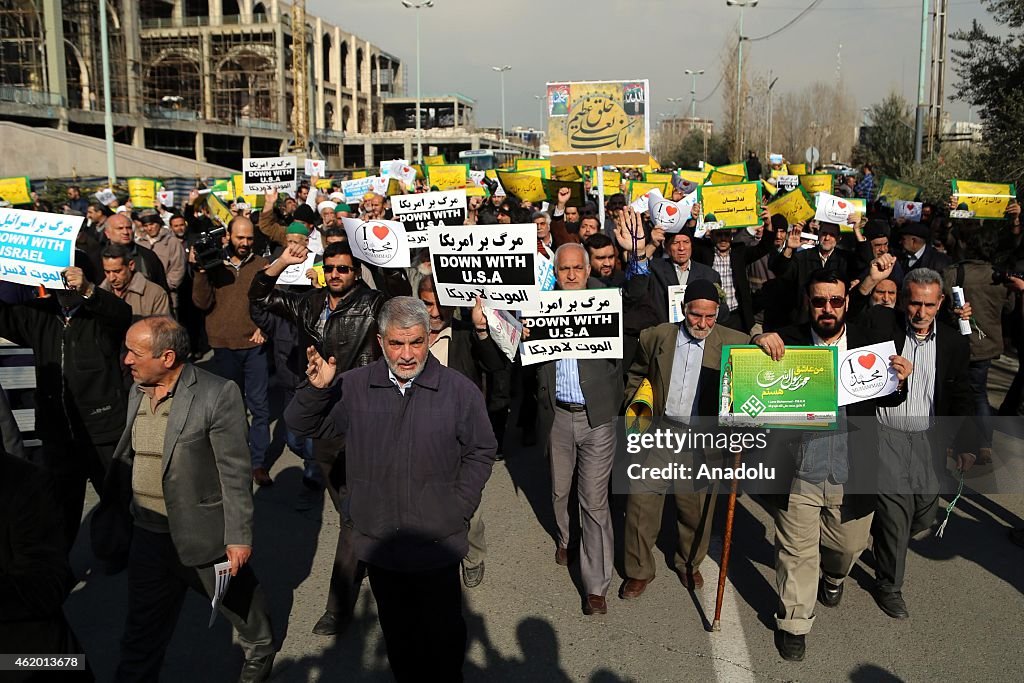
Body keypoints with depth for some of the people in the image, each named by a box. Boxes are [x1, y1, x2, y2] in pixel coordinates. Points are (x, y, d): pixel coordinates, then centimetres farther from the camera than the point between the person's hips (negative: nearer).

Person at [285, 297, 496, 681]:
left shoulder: (460, 390, -10)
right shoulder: (354, 386, -4)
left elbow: (481, 451, -1)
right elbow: (303, 426, 2)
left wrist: (460, 507, -6)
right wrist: (316, 388, -17)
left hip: (438, 541, -2)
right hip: (378, 538, 2)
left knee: (444, 627, 15)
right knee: (395, 627, 21)